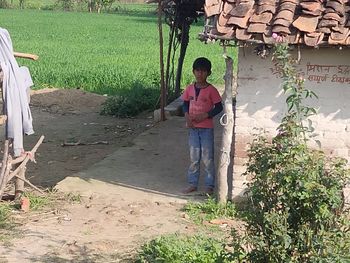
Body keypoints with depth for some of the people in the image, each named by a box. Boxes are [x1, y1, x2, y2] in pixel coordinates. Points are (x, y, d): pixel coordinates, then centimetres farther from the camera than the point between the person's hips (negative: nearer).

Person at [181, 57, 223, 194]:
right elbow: (185, 104, 13)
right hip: (193, 127, 4)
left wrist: (205, 115, -18)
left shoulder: (211, 90, -9)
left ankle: (209, 185, 13)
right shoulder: (189, 89, 2)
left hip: (207, 128, -4)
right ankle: (192, 183, 21)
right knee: (194, 157, 11)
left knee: (207, 158, 2)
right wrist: (187, 115, -6)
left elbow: (219, 107, -6)